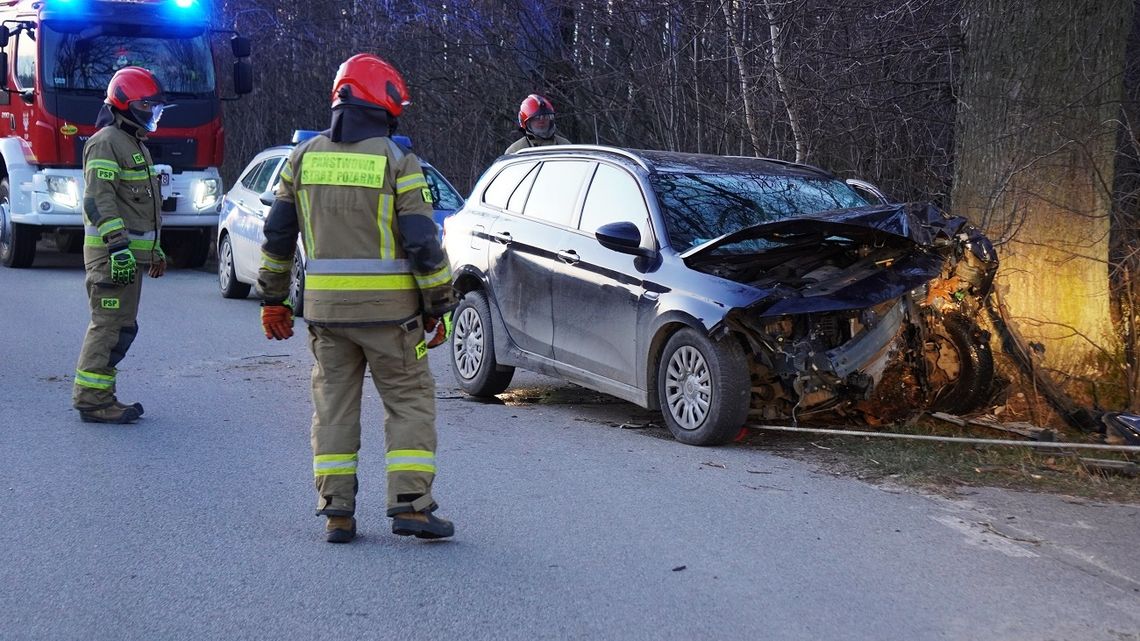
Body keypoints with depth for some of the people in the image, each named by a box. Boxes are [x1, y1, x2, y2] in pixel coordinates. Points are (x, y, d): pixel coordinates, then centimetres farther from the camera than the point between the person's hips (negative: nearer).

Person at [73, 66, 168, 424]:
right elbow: (99, 200, -20)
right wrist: (118, 245, -28)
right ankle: (92, 400, -8)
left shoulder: (135, 145, 22)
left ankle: (101, 397, 16)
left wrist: (154, 250, 29)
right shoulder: (106, 143, -10)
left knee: (123, 327, 11)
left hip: (131, 253, 10)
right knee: (110, 324, -11)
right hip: (110, 253, -10)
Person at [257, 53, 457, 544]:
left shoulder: (304, 157, 6)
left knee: (334, 404, 11)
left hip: (325, 306, 4)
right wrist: (438, 308, -2)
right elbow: (424, 243, -10)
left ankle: (336, 511, 10)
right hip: (389, 308, -4)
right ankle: (410, 504, -1)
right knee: (410, 401, 6)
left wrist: (273, 299, 17)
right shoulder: (397, 162, -7)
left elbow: (278, 234, 9)